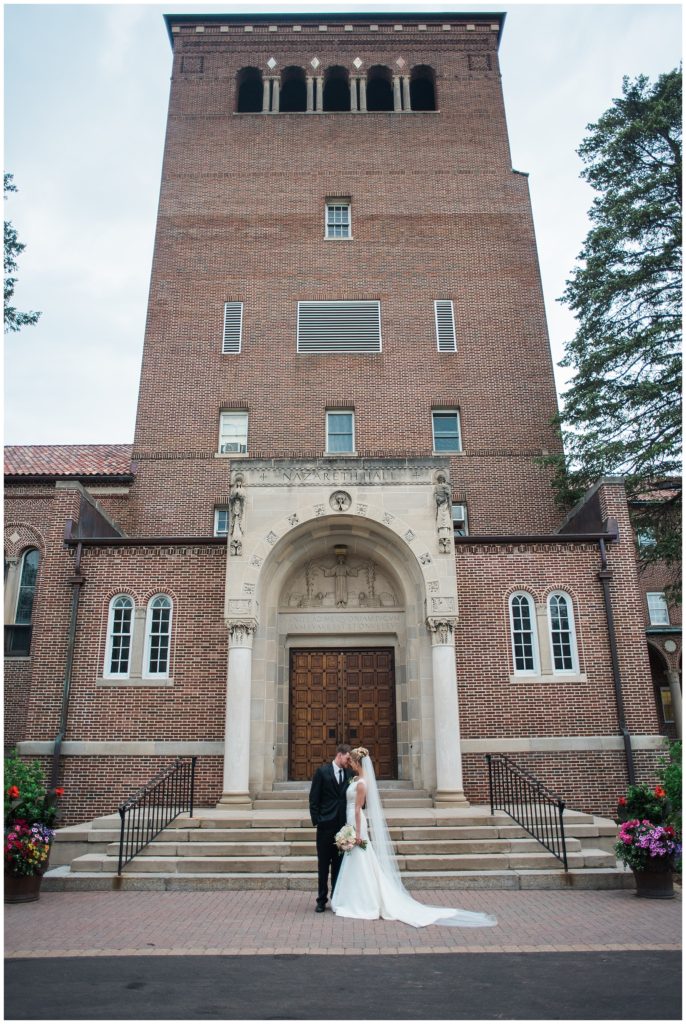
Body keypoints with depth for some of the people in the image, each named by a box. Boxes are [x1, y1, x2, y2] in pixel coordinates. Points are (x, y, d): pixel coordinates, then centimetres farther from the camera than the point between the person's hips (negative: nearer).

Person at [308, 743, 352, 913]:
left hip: (343, 825, 3)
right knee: (323, 864, 6)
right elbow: (314, 799, -4)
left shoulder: (349, 774, 7)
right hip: (326, 825, -3)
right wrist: (316, 820, -9)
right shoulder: (322, 772, -5)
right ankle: (322, 900, 16)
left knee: (339, 864, 9)